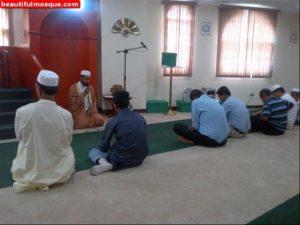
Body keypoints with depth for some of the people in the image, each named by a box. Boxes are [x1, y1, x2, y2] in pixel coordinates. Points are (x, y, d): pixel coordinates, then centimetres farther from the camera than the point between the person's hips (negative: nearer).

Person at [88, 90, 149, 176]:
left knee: (93, 151, 18)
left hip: (121, 160, -6)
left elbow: (104, 146, -6)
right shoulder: (141, 117, 4)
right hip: (140, 158, 6)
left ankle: (103, 162, -10)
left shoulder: (113, 121, -12)